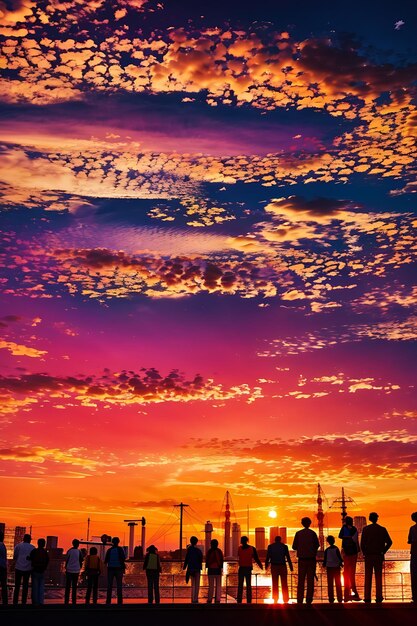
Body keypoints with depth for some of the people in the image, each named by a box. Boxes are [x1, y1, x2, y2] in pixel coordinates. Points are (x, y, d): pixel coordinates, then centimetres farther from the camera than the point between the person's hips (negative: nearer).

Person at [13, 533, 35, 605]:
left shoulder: (18, 546, 1)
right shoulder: (32, 547, 2)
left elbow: (14, 556, 0)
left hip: (18, 568, 0)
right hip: (28, 569, 0)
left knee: (17, 586, 6)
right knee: (25, 586, 8)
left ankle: (15, 602, 1)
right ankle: (23, 602, 4)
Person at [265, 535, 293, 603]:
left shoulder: (270, 546, 3)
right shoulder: (284, 546, 1)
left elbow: (268, 557, 4)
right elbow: (288, 557, -1)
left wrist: (266, 566, 15)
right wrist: (291, 567, 3)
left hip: (274, 566, 1)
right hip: (282, 566, -1)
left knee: (275, 584, 5)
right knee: (284, 584, 3)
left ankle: (275, 599, 3)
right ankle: (285, 599, 0)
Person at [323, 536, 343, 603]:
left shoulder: (327, 550, -3)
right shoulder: (336, 549, -9)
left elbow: (325, 559, 3)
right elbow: (340, 557, -5)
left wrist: (324, 565, 21)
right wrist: (341, 563, 13)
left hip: (329, 567, 1)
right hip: (336, 567, -1)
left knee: (330, 584, 6)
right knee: (338, 584, 7)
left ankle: (331, 598, 3)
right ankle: (339, 598, 4)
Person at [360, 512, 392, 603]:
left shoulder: (366, 529, -3)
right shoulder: (382, 529, 0)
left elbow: (362, 543, -7)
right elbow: (389, 542, -3)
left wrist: (364, 553, 5)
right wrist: (383, 551, 6)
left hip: (368, 555, -1)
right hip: (379, 556, 1)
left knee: (368, 577, 3)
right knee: (378, 577, 7)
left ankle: (367, 597, -1)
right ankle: (378, 596, 3)